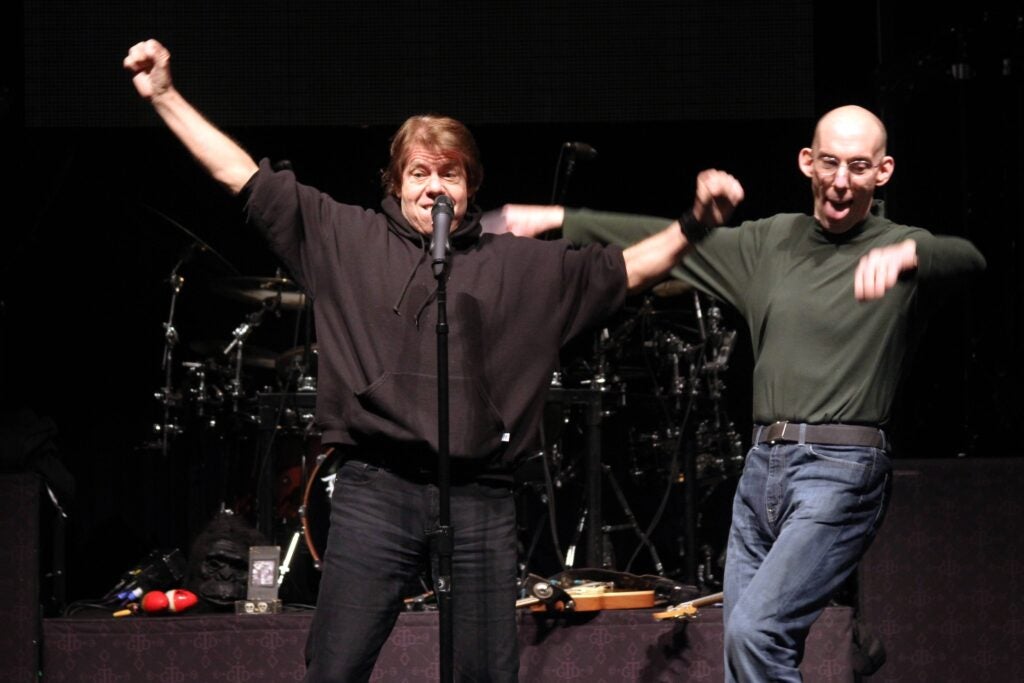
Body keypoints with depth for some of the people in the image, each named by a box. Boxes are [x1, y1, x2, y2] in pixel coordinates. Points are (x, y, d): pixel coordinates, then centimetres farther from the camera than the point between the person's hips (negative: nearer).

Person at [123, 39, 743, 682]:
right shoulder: (347, 238, 9)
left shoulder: (520, 263, 12)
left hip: (481, 499, 1)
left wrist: (695, 224, 0)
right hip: (376, 489, -1)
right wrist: (165, 96, 3)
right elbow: (245, 177, 8)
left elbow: (625, 269, 14)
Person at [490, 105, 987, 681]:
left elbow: (967, 259, -24)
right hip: (764, 462, 7)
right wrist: (558, 219, 18)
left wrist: (905, 254, -47)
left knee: (756, 630, -21)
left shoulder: (904, 251, -3)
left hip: (842, 473, -7)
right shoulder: (771, 241, 15)